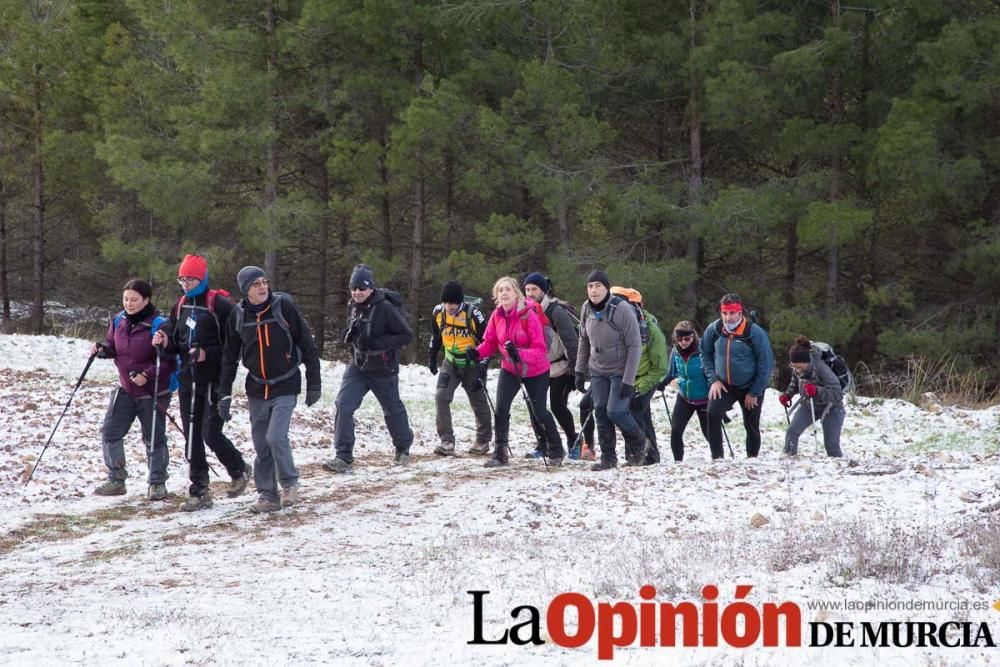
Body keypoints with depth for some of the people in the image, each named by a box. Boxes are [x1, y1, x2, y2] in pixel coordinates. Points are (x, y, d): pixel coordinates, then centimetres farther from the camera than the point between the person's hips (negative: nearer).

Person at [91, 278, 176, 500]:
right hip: (125, 389, 6)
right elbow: (113, 347, 15)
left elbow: (169, 361, -18)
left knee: (154, 439, 5)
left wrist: (147, 375, -28)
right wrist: (101, 349, -7)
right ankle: (116, 480, 13)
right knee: (110, 433, 2)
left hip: (152, 392, -6)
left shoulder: (158, 325, -19)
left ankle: (158, 483, 19)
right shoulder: (119, 321, 1)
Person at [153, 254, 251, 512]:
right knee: (192, 437, 5)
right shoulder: (181, 305, 12)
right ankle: (199, 492, 11)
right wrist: (165, 342, -4)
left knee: (211, 434, -9)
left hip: (214, 381, -7)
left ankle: (239, 471, 18)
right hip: (188, 381, 7)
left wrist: (208, 354, -21)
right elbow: (175, 343, 18)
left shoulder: (220, 305, -10)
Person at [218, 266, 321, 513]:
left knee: (276, 437, -15)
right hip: (257, 389, 4)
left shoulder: (284, 306, -11)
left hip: (285, 387, -4)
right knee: (261, 444, 5)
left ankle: (289, 483, 7)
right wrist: (225, 394, 4)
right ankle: (267, 496, 15)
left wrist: (314, 385, -5)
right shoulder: (238, 315, -1)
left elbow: (307, 345, -5)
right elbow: (230, 357, 8)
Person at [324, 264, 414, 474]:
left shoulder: (385, 308, -20)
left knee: (392, 409, 15)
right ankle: (344, 457, -13)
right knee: (344, 404, -13)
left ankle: (403, 450, 40)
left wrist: (377, 343, -27)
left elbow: (406, 335, -18)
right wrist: (350, 334, -2)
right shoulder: (355, 306, 2)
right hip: (358, 367, 5)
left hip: (383, 370, -5)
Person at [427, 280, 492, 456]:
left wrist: (481, 372, -19)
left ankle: (483, 441, 28)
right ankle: (447, 442, -14)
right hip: (451, 362, 3)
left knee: (479, 403, 8)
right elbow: (435, 336, 10)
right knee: (441, 396, -14)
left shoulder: (473, 315, -24)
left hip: (472, 364, -3)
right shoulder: (438, 312, -11)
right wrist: (431, 357, 16)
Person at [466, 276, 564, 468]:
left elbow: (540, 350, -26)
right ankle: (500, 454, -2)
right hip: (509, 369, 4)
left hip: (536, 371, -4)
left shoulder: (529, 315, -24)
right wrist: (477, 352, -23)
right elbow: (490, 342, -2)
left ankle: (556, 451, 28)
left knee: (539, 412, 6)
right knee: (501, 409, -12)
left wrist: (520, 354, -43)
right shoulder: (497, 315, -9)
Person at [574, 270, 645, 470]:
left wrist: (628, 380, -20)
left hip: (620, 370, -5)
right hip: (598, 371, 5)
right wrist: (580, 371, 7)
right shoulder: (586, 309, -5)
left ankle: (637, 441, 15)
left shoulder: (622, 309, -22)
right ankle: (608, 458, 10)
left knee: (615, 411, -14)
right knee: (600, 411, -1)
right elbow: (584, 341, 10)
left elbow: (635, 346, -18)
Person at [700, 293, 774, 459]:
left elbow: (766, 364, -12)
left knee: (752, 426, 7)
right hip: (724, 386, 2)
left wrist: (754, 393, -11)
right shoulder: (714, 329, -8)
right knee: (713, 414, -23)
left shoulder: (755, 332, -18)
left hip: (750, 388, -2)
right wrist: (713, 379, -3)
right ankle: (716, 458, -18)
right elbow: (705, 354, 8)